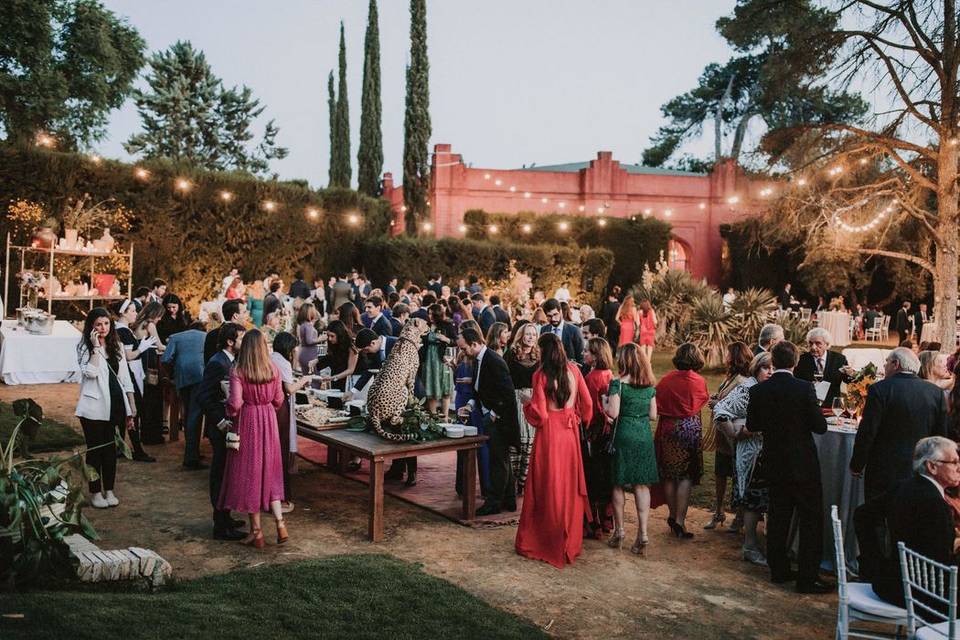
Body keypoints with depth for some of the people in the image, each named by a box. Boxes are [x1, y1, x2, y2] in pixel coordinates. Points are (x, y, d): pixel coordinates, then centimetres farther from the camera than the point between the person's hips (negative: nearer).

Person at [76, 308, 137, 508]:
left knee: (111, 448, 10)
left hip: (115, 405, 4)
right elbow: (91, 372, -20)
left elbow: (125, 378, 12)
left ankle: (109, 490, 21)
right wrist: (96, 347, -17)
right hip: (94, 407, -4)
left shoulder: (116, 346, 11)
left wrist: (131, 409, 9)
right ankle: (95, 493, 14)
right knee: (95, 450, 3)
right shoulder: (85, 347, -4)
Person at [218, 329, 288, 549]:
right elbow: (278, 400, 3)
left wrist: (230, 416, 2)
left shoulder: (237, 371, -13)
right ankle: (280, 523, 6)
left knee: (248, 473, 7)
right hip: (269, 421, 3)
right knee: (270, 472, 15)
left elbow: (235, 403, -18)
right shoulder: (273, 369, -3)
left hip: (246, 422, -3)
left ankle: (256, 531, 12)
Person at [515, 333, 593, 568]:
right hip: (570, 432, 5)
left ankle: (548, 541, 15)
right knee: (569, 485, 15)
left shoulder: (541, 375, -13)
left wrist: (527, 404, 4)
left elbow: (539, 414, -15)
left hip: (549, 433, -4)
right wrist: (580, 420, 18)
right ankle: (571, 539, 26)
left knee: (548, 486, 6)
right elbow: (587, 403, 2)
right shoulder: (573, 370, 0)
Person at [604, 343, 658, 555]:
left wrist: (605, 402, 2)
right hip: (644, 436, 4)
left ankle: (619, 531, 15)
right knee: (642, 485, 6)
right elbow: (653, 414, 9)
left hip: (624, 436, -4)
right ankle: (643, 532, 1)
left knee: (618, 484, 8)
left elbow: (613, 412, -17)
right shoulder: (649, 384, 6)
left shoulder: (618, 382, -10)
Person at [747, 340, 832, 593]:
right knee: (811, 520, 5)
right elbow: (820, 426, -12)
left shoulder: (758, 390, -6)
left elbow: (752, 425, 3)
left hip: (774, 463, 4)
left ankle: (779, 570, 24)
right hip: (803, 463, -4)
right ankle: (807, 577, 7)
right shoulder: (804, 388, -16)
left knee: (778, 517, 15)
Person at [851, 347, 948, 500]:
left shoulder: (880, 389, -14)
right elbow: (941, 437, 6)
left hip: (885, 470, -4)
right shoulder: (936, 392, 1)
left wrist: (856, 465, -2)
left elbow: (867, 433, -13)